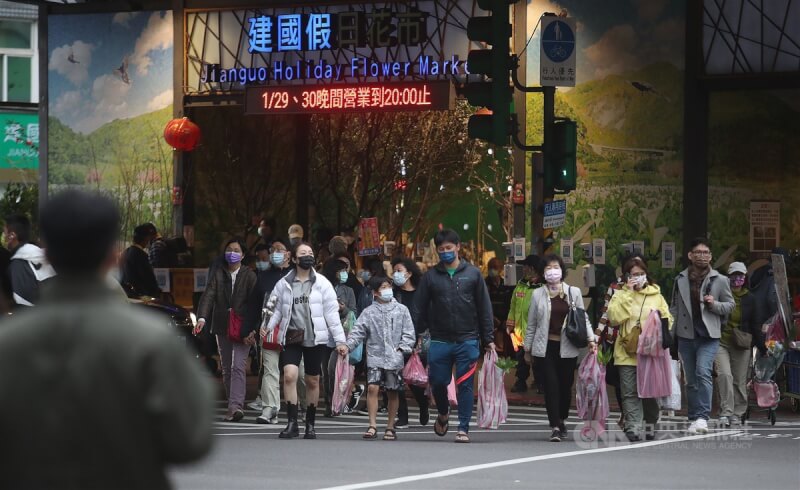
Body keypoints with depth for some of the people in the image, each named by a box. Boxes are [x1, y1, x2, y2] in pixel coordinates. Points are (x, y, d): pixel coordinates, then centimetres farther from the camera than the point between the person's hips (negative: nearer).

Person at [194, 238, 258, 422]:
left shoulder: (249, 276, 0)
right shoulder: (218, 275, 8)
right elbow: (208, 296, -4)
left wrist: (253, 330, -16)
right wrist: (202, 318, -22)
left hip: (243, 329, -4)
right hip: (222, 328, 4)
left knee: (238, 367, -16)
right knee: (226, 369, 9)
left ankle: (236, 407, -25)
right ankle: (234, 407, 17)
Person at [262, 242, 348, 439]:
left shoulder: (322, 283, 1)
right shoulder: (284, 284, 3)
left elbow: (332, 313, 0)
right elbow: (276, 309, 10)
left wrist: (340, 340, -4)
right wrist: (268, 326, -7)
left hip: (315, 338, 0)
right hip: (291, 337, 0)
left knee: (312, 381, 7)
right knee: (289, 375, -16)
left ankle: (310, 424, 21)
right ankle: (292, 423, -13)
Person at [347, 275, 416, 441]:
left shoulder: (401, 310, 6)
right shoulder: (369, 312, 5)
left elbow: (408, 333, 5)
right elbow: (358, 332, 1)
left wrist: (402, 348, -8)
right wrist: (348, 345, -13)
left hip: (394, 359, 1)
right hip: (375, 357, -1)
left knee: (393, 392, 5)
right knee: (372, 387, -14)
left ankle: (390, 427, 16)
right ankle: (373, 426, -10)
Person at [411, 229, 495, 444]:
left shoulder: (472, 274, 5)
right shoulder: (431, 276, 6)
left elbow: (484, 307, 6)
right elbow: (419, 309, 6)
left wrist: (489, 338, 2)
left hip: (467, 341, -1)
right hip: (440, 341, 1)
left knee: (465, 386, -2)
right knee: (438, 382, 5)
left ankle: (463, 428, 4)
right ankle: (443, 414, 34)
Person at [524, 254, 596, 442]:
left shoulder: (574, 292, 6)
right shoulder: (538, 294, 6)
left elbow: (583, 318, 7)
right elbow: (532, 323, 10)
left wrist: (590, 338, -6)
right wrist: (527, 347, 11)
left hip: (568, 347, 1)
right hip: (546, 347, -1)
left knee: (566, 385, 7)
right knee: (551, 385, -9)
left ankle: (562, 420, 29)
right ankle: (555, 427, -10)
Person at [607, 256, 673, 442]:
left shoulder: (656, 295, 12)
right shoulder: (621, 295, 8)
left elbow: (668, 320, 13)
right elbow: (614, 317, -9)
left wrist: (659, 317, -10)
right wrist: (628, 293, -9)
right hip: (627, 351, -1)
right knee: (630, 392, -7)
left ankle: (650, 425, 19)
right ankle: (632, 426, -8)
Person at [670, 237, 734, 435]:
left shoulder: (719, 280, 3)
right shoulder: (680, 280, 10)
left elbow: (730, 305, 9)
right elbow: (674, 308, 14)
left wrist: (715, 304, -11)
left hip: (709, 336, -3)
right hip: (686, 335, 3)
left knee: (703, 372, -21)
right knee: (691, 380, 8)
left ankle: (702, 417, -23)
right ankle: (694, 419, 16)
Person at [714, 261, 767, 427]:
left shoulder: (749, 299, 9)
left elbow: (755, 326, 15)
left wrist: (762, 348, 13)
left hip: (742, 345, 3)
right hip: (721, 343, -3)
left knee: (740, 381, 4)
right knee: (724, 374, -19)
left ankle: (737, 413, 14)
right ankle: (725, 412, -19)